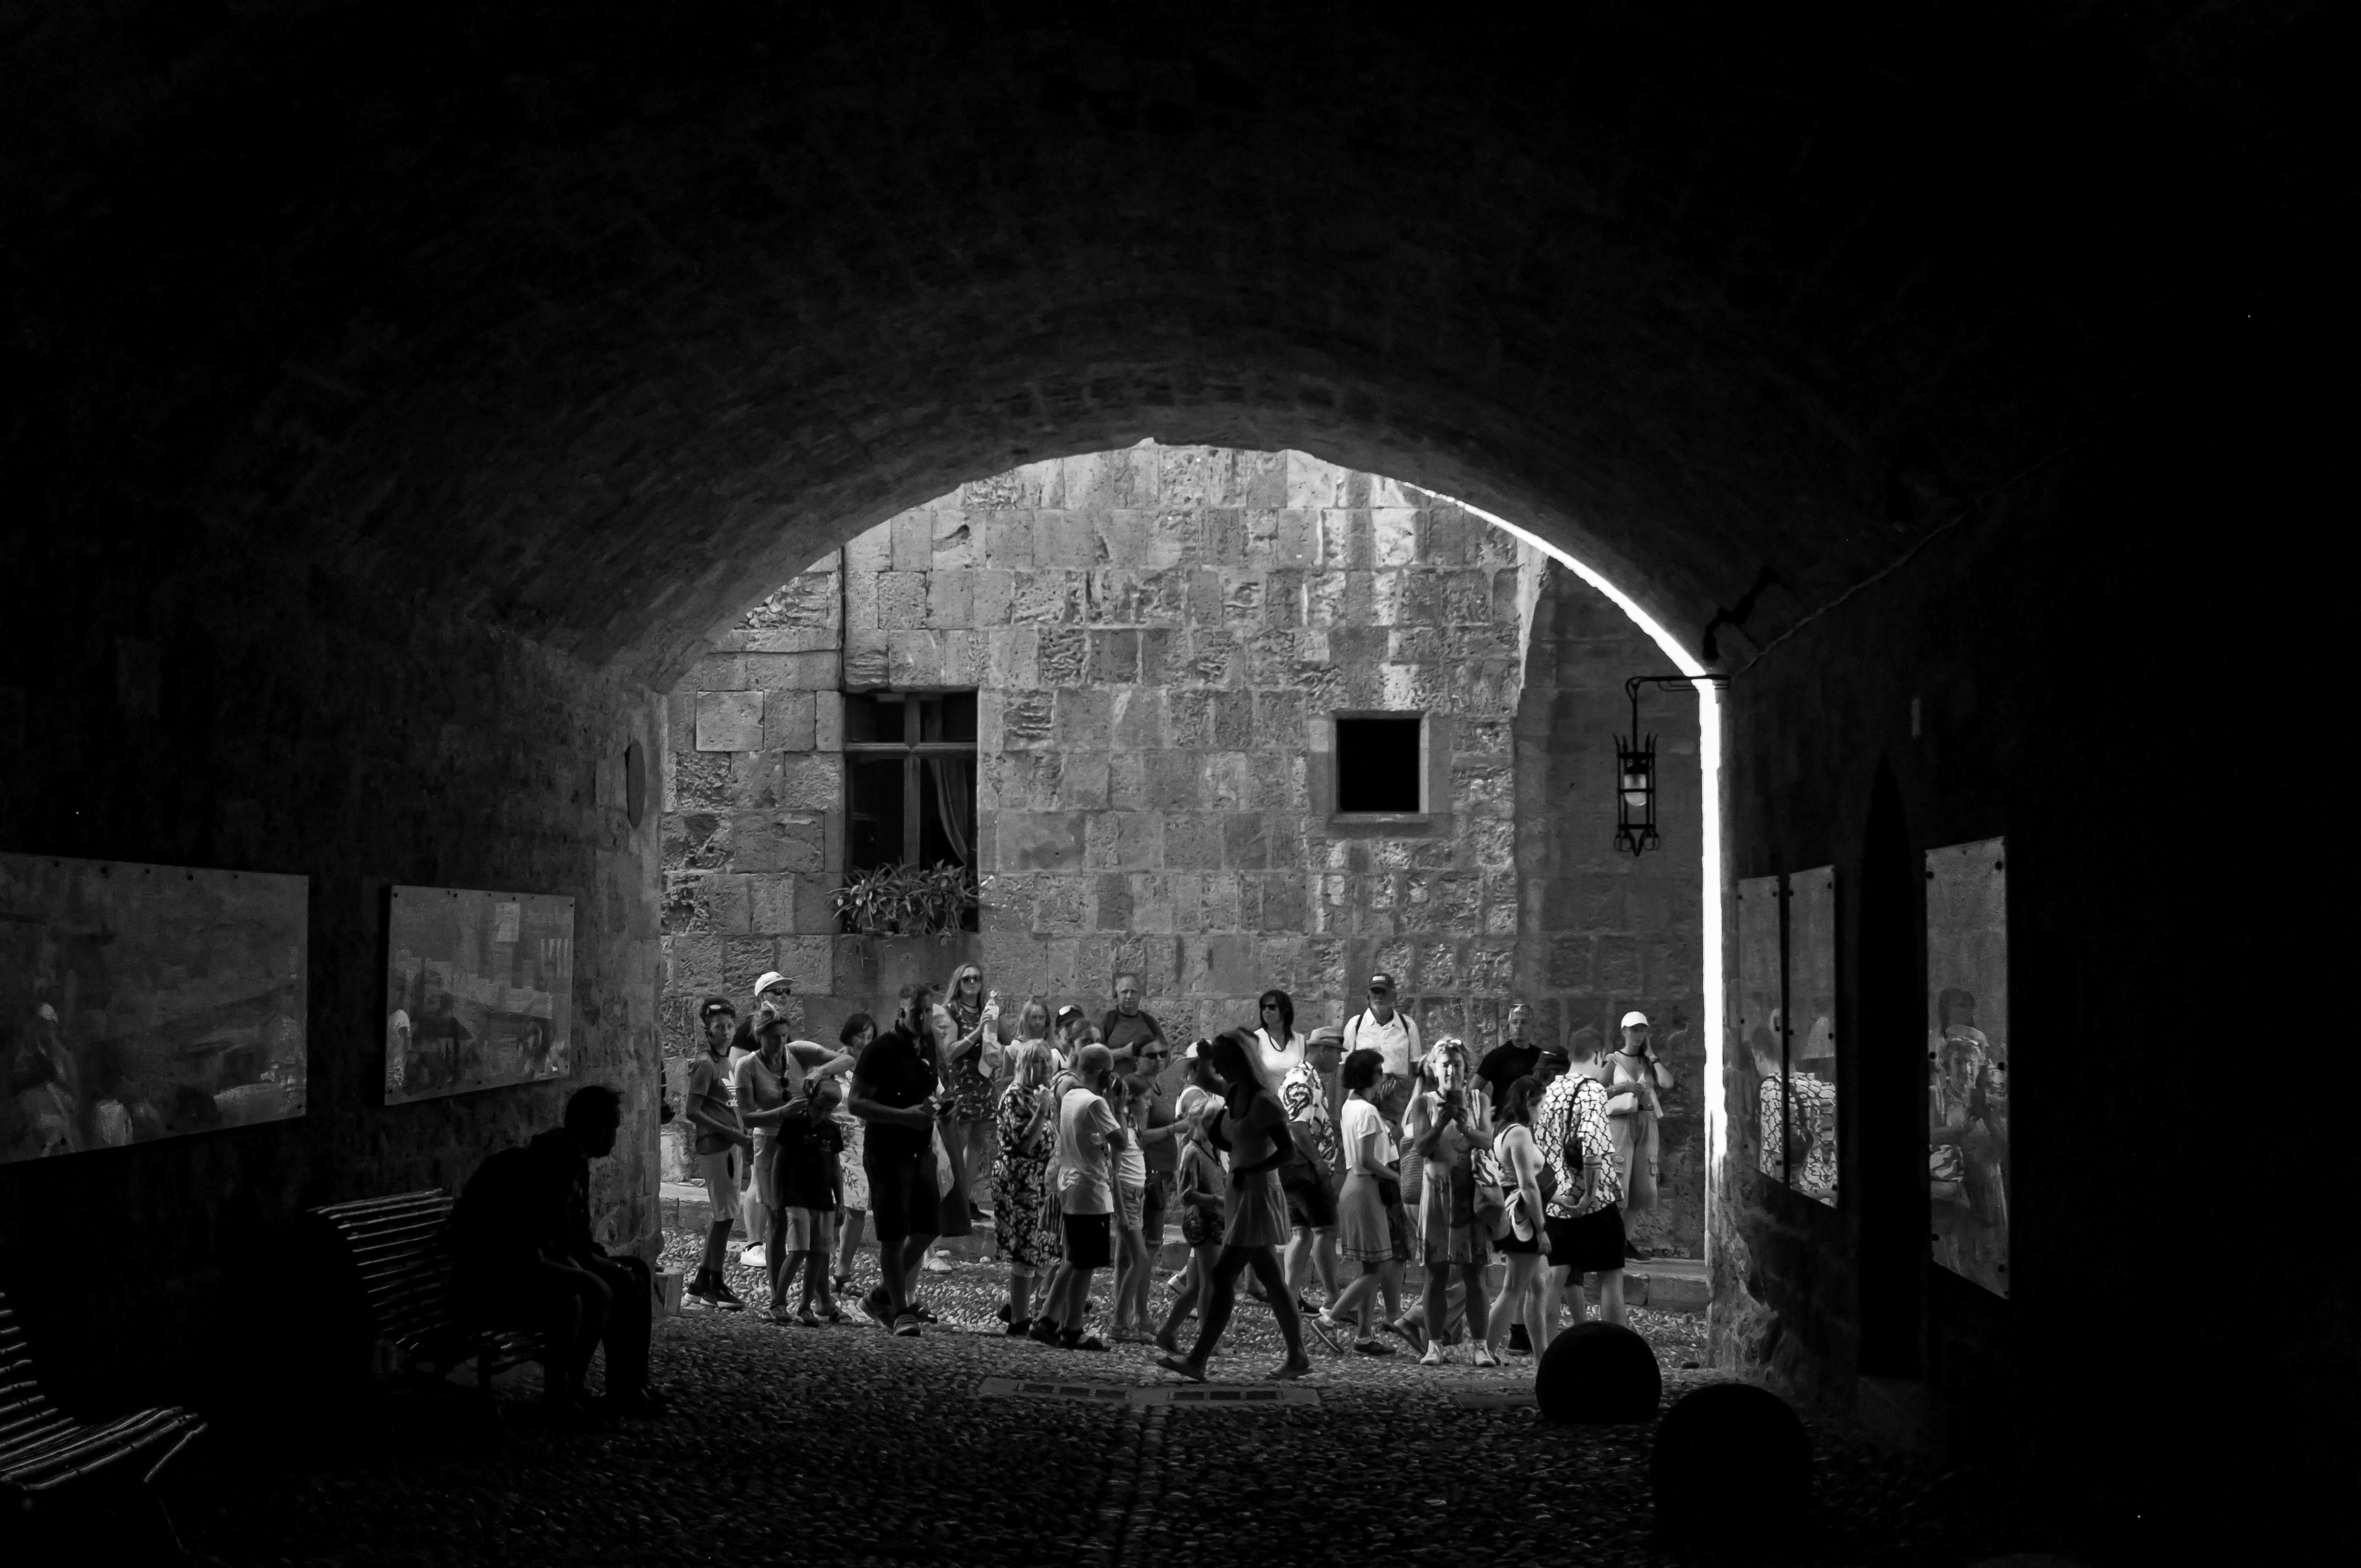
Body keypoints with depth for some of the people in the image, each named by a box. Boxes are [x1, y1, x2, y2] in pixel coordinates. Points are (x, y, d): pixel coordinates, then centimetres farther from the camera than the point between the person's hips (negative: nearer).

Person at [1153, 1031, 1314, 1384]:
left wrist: (1249, 1171, -23)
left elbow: (1287, 1149, -22)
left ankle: (1197, 1361, -8)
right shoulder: (1232, 1093, 7)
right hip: (1242, 1197, 9)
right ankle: (1297, 1357, 19)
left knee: (1222, 1278, -9)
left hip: (1258, 1197, -9)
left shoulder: (1262, 1102, -18)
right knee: (1271, 1279, 13)